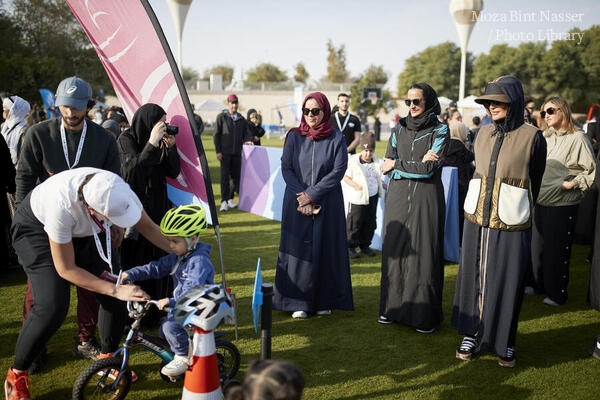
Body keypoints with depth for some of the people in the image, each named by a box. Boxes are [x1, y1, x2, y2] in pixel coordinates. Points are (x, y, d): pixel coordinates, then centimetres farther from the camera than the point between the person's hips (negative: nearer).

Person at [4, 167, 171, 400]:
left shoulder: (119, 191, -30)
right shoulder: (63, 205, -43)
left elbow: (148, 227, -10)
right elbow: (66, 269, -30)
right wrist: (115, 290, -34)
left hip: (81, 232, 5)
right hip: (36, 228, -5)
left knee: (116, 294, -7)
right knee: (52, 306, -21)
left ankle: (108, 358, 18)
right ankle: (16, 376, 3)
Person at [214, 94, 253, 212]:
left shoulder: (242, 119, 12)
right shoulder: (221, 117, 2)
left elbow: (246, 133, 15)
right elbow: (216, 135, -1)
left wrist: (247, 140, -9)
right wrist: (218, 151, -8)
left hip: (237, 152, 4)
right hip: (225, 152, -4)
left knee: (236, 175, 6)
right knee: (225, 176, -5)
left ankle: (230, 198, 18)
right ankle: (224, 201, -3)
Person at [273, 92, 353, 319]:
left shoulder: (336, 138, -1)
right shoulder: (294, 137, 3)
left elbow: (339, 170, -7)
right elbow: (286, 168, 0)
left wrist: (312, 194, -13)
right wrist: (300, 197, -11)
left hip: (328, 204, 0)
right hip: (297, 203, 1)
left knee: (326, 248, 3)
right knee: (299, 248, 2)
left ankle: (324, 301, 15)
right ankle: (298, 301, 10)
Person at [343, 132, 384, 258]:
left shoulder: (376, 160, 5)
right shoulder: (353, 161, -12)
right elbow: (345, 176, -8)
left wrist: (382, 185, 10)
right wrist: (355, 185, -21)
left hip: (373, 196, 6)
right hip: (358, 198, -6)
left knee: (370, 223, 12)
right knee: (355, 223, 0)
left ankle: (365, 246, 25)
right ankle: (351, 246, 12)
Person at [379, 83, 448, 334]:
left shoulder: (439, 131, -3)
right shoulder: (400, 128, 9)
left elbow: (430, 169, -14)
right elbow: (387, 166, 1)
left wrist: (398, 165, -6)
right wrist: (417, 165, -12)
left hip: (425, 200, -4)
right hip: (398, 198, 4)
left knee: (424, 254, -1)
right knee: (394, 251, 7)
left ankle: (426, 315, 10)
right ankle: (393, 307, 20)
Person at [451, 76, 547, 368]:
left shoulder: (532, 137, -7)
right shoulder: (484, 133, 7)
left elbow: (534, 182, 3)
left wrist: (521, 211, 9)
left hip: (511, 225, -4)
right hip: (476, 220, 4)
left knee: (507, 282, 4)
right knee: (473, 276, 9)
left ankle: (505, 342, 20)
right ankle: (472, 334, 24)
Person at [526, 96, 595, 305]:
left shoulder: (577, 138, -10)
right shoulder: (544, 137, 9)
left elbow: (593, 169, -10)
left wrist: (574, 183, -17)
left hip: (562, 204, -6)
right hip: (541, 200, 7)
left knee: (557, 249, 0)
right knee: (538, 244, 13)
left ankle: (557, 293, 14)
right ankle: (540, 284, 29)